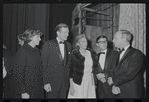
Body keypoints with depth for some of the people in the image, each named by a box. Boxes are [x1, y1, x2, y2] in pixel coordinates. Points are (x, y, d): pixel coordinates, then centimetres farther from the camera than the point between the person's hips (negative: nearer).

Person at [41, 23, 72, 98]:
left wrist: (69, 78, 6)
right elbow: (43, 65, -8)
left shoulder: (68, 45, 10)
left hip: (65, 83, 4)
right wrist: (46, 82, -13)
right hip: (52, 83, -4)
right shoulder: (48, 44, -6)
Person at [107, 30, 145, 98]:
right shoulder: (119, 54, 12)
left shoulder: (137, 54, -12)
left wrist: (113, 80, -9)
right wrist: (113, 86, -11)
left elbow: (129, 75, -20)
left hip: (131, 94, -6)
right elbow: (115, 73, 7)